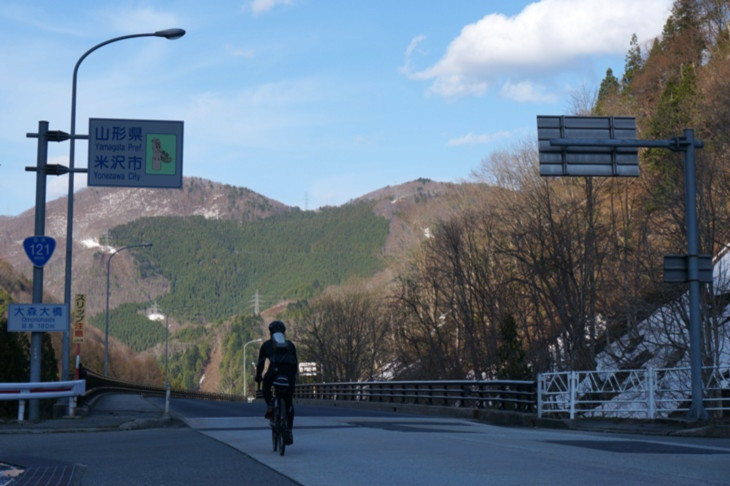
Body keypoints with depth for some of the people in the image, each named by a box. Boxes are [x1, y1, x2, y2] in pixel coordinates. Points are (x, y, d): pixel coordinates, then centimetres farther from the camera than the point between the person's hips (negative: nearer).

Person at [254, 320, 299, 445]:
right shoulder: (290, 344, 29)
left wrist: (258, 378, 31)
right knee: (289, 403, 14)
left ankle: (270, 406, 5)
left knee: (266, 386, 32)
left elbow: (260, 363, 20)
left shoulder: (267, 344, 23)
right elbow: (296, 363, 28)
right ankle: (289, 432, 6)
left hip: (274, 369, -2)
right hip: (289, 373, 2)